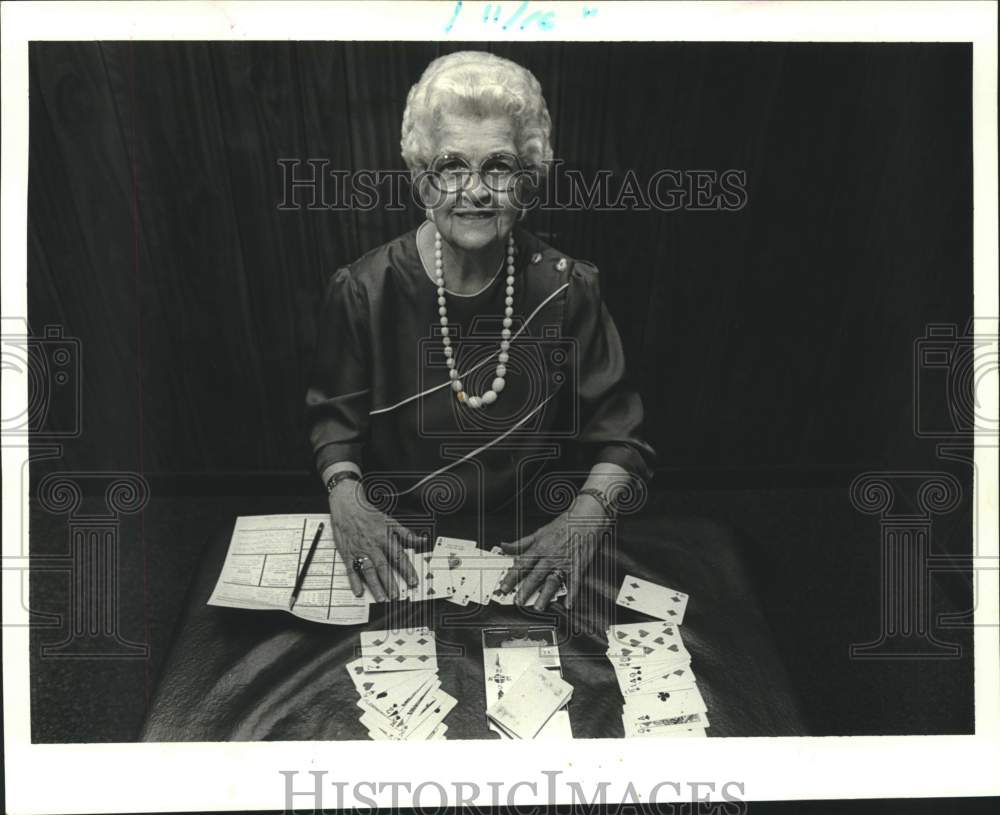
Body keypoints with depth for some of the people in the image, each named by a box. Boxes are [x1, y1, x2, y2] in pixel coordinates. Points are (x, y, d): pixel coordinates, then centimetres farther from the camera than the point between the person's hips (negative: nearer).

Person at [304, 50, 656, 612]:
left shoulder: (567, 291, -7)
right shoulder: (365, 292, -7)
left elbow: (619, 438, -2)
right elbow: (334, 418, 5)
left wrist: (587, 513, -21)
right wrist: (346, 495, -14)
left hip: (529, 545, 0)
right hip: (398, 540, 0)